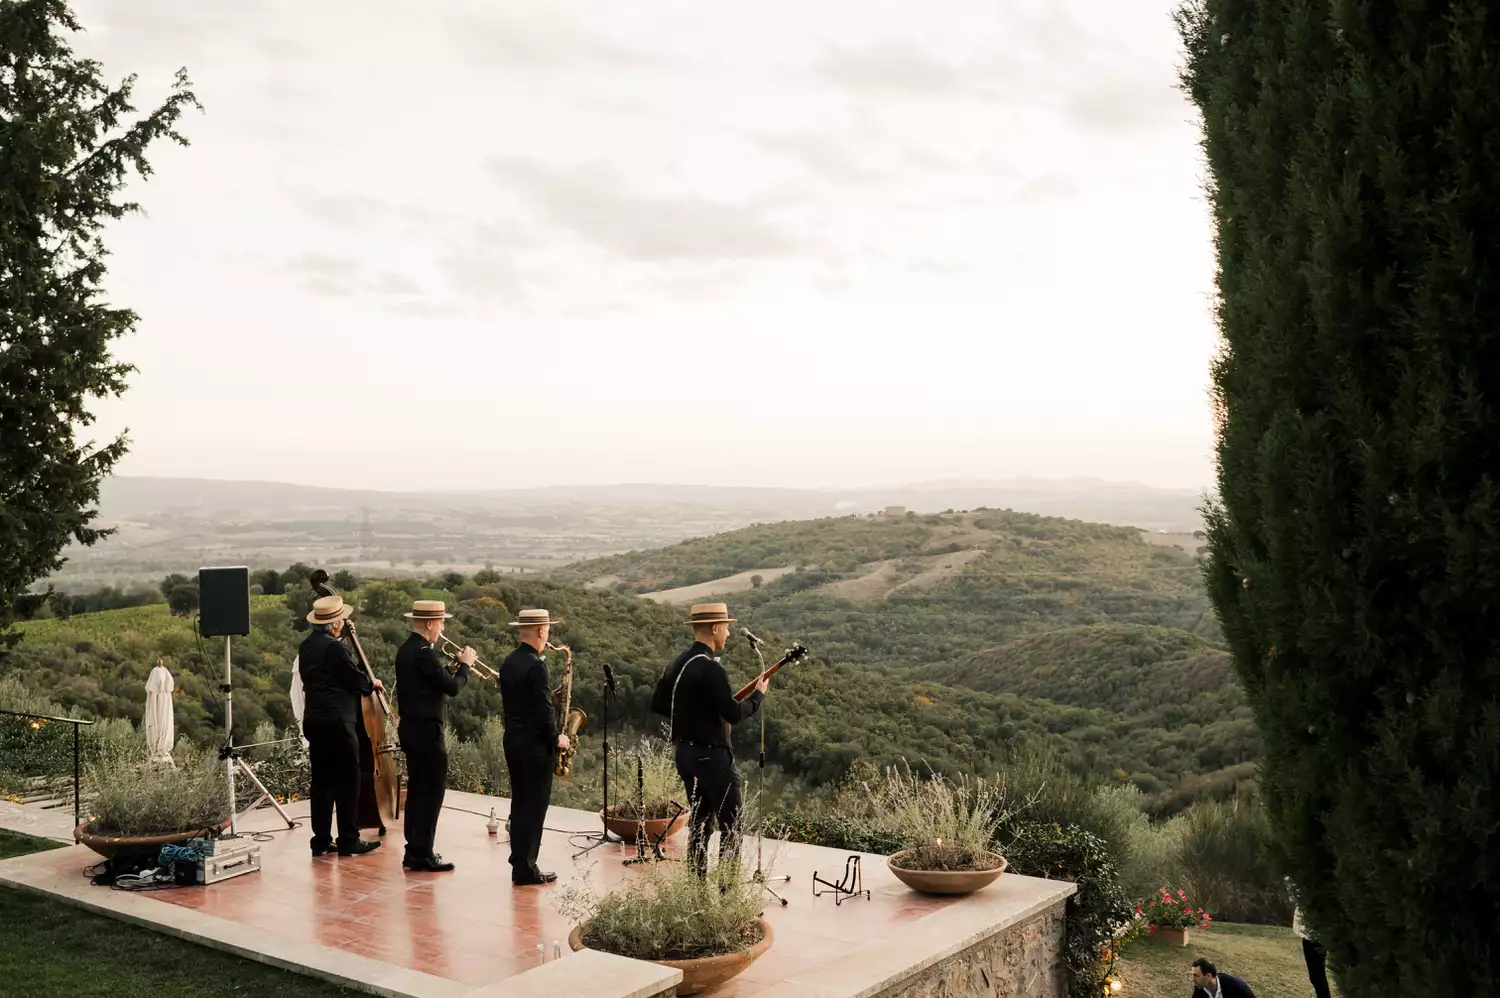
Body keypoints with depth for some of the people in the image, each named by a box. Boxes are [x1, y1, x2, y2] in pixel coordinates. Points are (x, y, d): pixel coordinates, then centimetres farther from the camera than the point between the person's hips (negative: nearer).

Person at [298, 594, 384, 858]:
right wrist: (373, 684, 8)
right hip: (337, 722, -9)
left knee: (321, 782, 12)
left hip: (313, 720, 9)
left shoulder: (307, 646, 10)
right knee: (347, 782, -1)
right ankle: (348, 840, 3)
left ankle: (321, 840, 16)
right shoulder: (335, 648, -17)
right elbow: (358, 681, -13)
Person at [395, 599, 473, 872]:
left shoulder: (405, 650, 11)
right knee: (432, 792, -4)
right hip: (427, 732, -10)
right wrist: (465, 665, -3)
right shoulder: (423, 653, -19)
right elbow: (452, 687, -18)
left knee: (417, 790, 15)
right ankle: (423, 855, -1)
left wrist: (455, 665, 10)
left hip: (411, 729, 10)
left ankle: (413, 851, 20)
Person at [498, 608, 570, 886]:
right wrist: (556, 740, -8)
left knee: (519, 804, 14)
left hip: (512, 740, 9)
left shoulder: (507, 663, 8)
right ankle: (526, 869, 3)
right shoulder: (535, 665, -19)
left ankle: (519, 863, 19)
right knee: (534, 807, -1)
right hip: (535, 744, -9)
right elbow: (544, 709, -21)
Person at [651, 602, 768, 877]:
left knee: (700, 820, 16)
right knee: (730, 825, -1)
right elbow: (734, 714, -23)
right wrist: (758, 695, -7)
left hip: (686, 752, 9)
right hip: (712, 755, -9)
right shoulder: (711, 668, -20)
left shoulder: (677, 664, 7)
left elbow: (658, 704, 16)